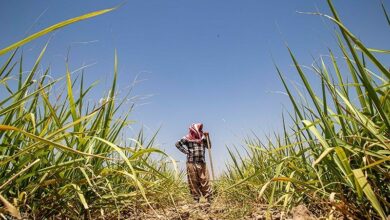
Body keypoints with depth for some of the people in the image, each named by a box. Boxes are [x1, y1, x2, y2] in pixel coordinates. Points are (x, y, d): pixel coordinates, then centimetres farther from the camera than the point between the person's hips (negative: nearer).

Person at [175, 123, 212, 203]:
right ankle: (196, 199, 14)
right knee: (193, 182, 3)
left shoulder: (202, 137, 13)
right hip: (192, 163, -3)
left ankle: (209, 199, 5)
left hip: (202, 163, 3)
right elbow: (178, 144, -3)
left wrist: (207, 137, 1)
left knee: (205, 181, 1)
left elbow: (209, 146, 12)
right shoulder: (188, 138, -1)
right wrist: (186, 151, -8)